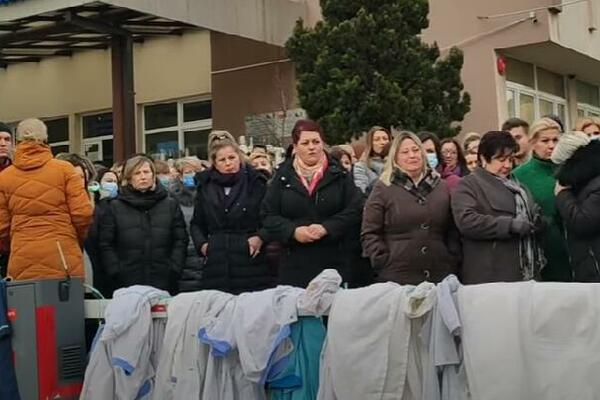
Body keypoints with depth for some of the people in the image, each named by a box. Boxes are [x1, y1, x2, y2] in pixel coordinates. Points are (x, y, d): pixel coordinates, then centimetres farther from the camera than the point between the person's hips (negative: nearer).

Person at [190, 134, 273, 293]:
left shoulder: (256, 183, 3)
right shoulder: (205, 187, 12)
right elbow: (197, 223, 24)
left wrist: (261, 237, -11)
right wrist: (201, 243, 8)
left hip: (251, 264, -2)